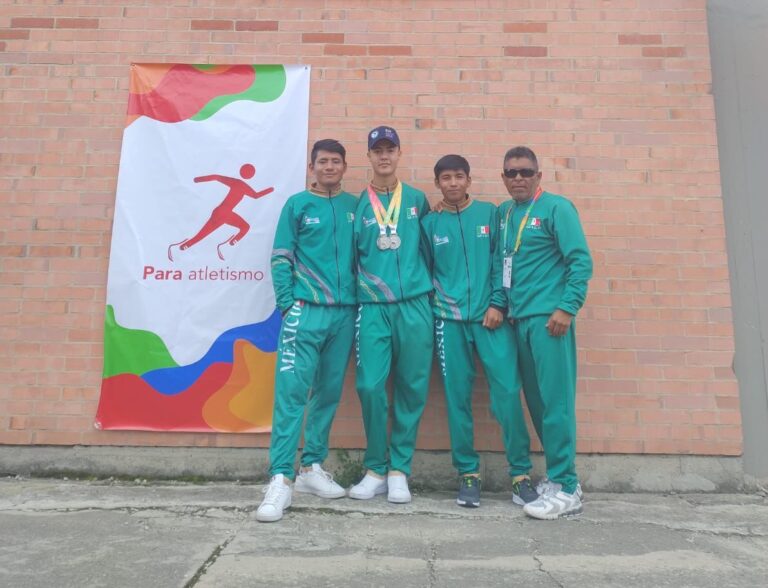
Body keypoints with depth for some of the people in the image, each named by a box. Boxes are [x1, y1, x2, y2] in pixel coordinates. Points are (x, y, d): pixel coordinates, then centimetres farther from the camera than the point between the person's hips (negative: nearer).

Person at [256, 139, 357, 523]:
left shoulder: (355, 206, 12)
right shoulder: (297, 204, 4)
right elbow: (281, 257, 0)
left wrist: (361, 297, 3)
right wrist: (288, 304, -8)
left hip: (345, 312, 4)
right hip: (306, 310, -4)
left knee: (329, 392, 9)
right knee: (291, 391, -9)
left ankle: (312, 467, 22)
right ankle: (280, 478, -5)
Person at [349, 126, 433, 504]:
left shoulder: (417, 200, 12)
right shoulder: (358, 205, 8)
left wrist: (430, 286, 9)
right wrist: (356, 292, 0)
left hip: (414, 305, 1)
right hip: (373, 307, -1)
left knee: (411, 387, 2)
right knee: (370, 387, -5)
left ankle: (399, 470, 17)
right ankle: (375, 469, 14)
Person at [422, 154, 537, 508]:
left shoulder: (490, 213, 9)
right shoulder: (429, 223, 10)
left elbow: (501, 261, 3)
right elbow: (423, 271, 11)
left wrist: (498, 303, -7)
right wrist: (430, 309, 2)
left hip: (491, 316, 0)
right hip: (449, 320, 1)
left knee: (508, 392, -5)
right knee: (458, 398, 3)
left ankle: (521, 473, 9)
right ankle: (468, 473, 16)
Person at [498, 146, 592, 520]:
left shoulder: (556, 208, -2)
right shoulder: (503, 213, 15)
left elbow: (580, 261, -8)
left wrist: (567, 308, -15)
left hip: (548, 317, -6)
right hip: (519, 319, 6)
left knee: (555, 401, -5)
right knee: (536, 401, 11)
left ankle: (565, 488, 5)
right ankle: (558, 476, 23)